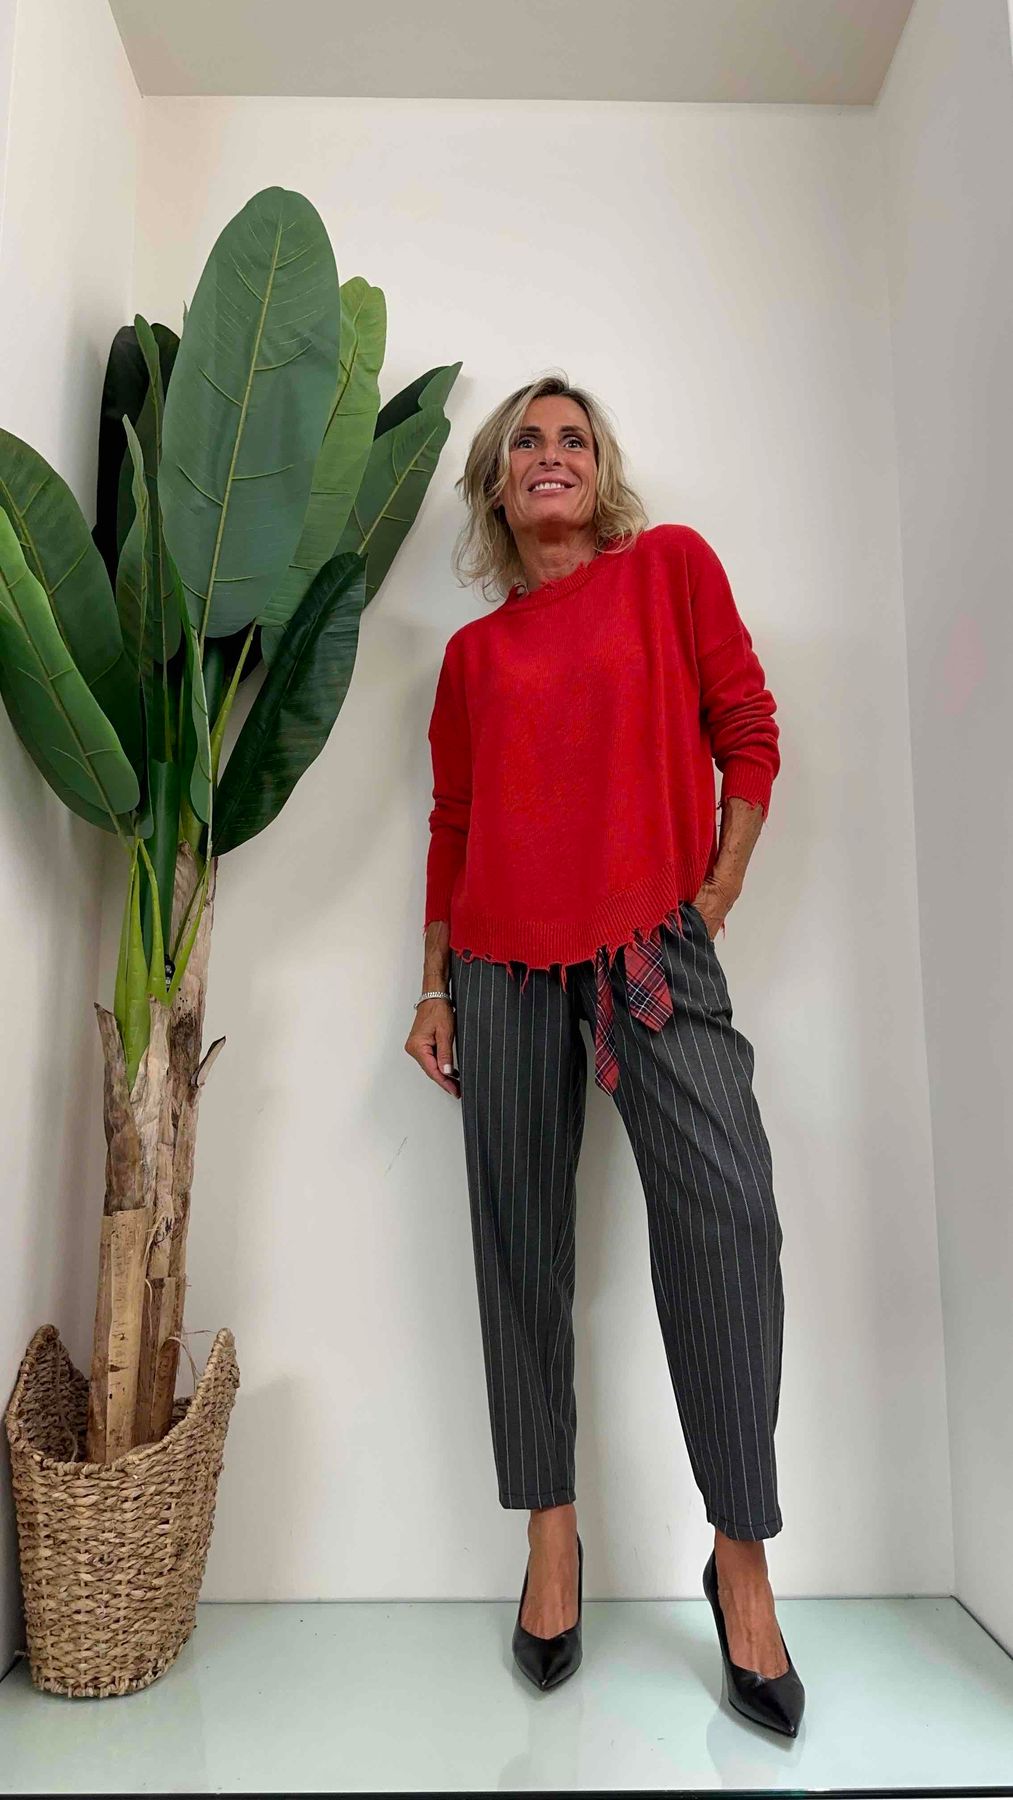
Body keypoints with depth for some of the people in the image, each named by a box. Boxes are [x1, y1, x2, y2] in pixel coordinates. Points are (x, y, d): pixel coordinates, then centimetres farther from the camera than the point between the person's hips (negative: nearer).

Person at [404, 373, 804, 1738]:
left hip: (653, 943, -2)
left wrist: (715, 905, -2)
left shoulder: (671, 565, 9)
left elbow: (747, 734, 5)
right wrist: (434, 992, 11)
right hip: (505, 961, 3)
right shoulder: (474, 651, 14)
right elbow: (452, 826, 13)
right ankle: (552, 1536, 21)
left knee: (726, 1208, -17)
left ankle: (742, 1561, 3)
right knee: (521, 1240, 4)